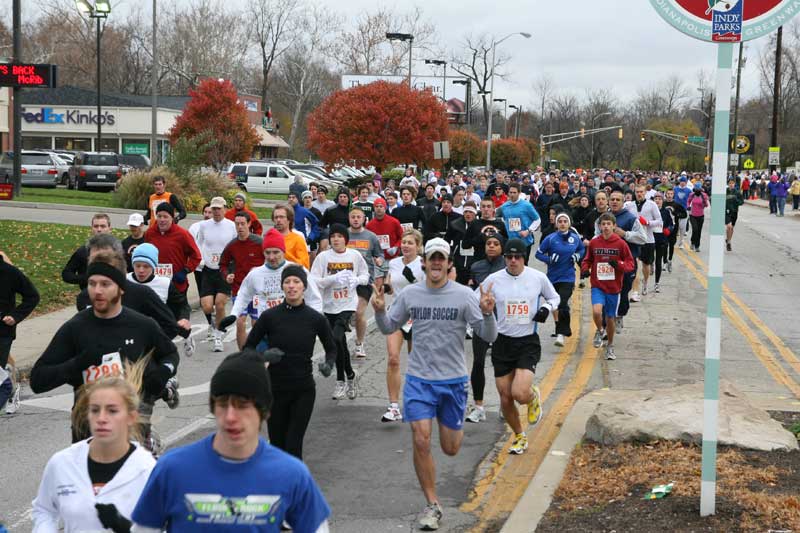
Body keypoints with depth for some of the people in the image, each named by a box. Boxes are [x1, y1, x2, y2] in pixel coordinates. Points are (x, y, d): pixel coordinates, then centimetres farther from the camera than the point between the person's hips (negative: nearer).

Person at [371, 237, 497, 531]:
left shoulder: (464, 295, -8)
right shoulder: (409, 293, -1)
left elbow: (489, 336, -9)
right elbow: (389, 328, 10)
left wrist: (487, 313, -28)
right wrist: (379, 311, -10)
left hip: (454, 380, -1)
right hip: (419, 379, 1)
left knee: (450, 449, 9)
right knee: (421, 441, -10)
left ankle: (451, 425, 48)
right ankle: (432, 505, 5)